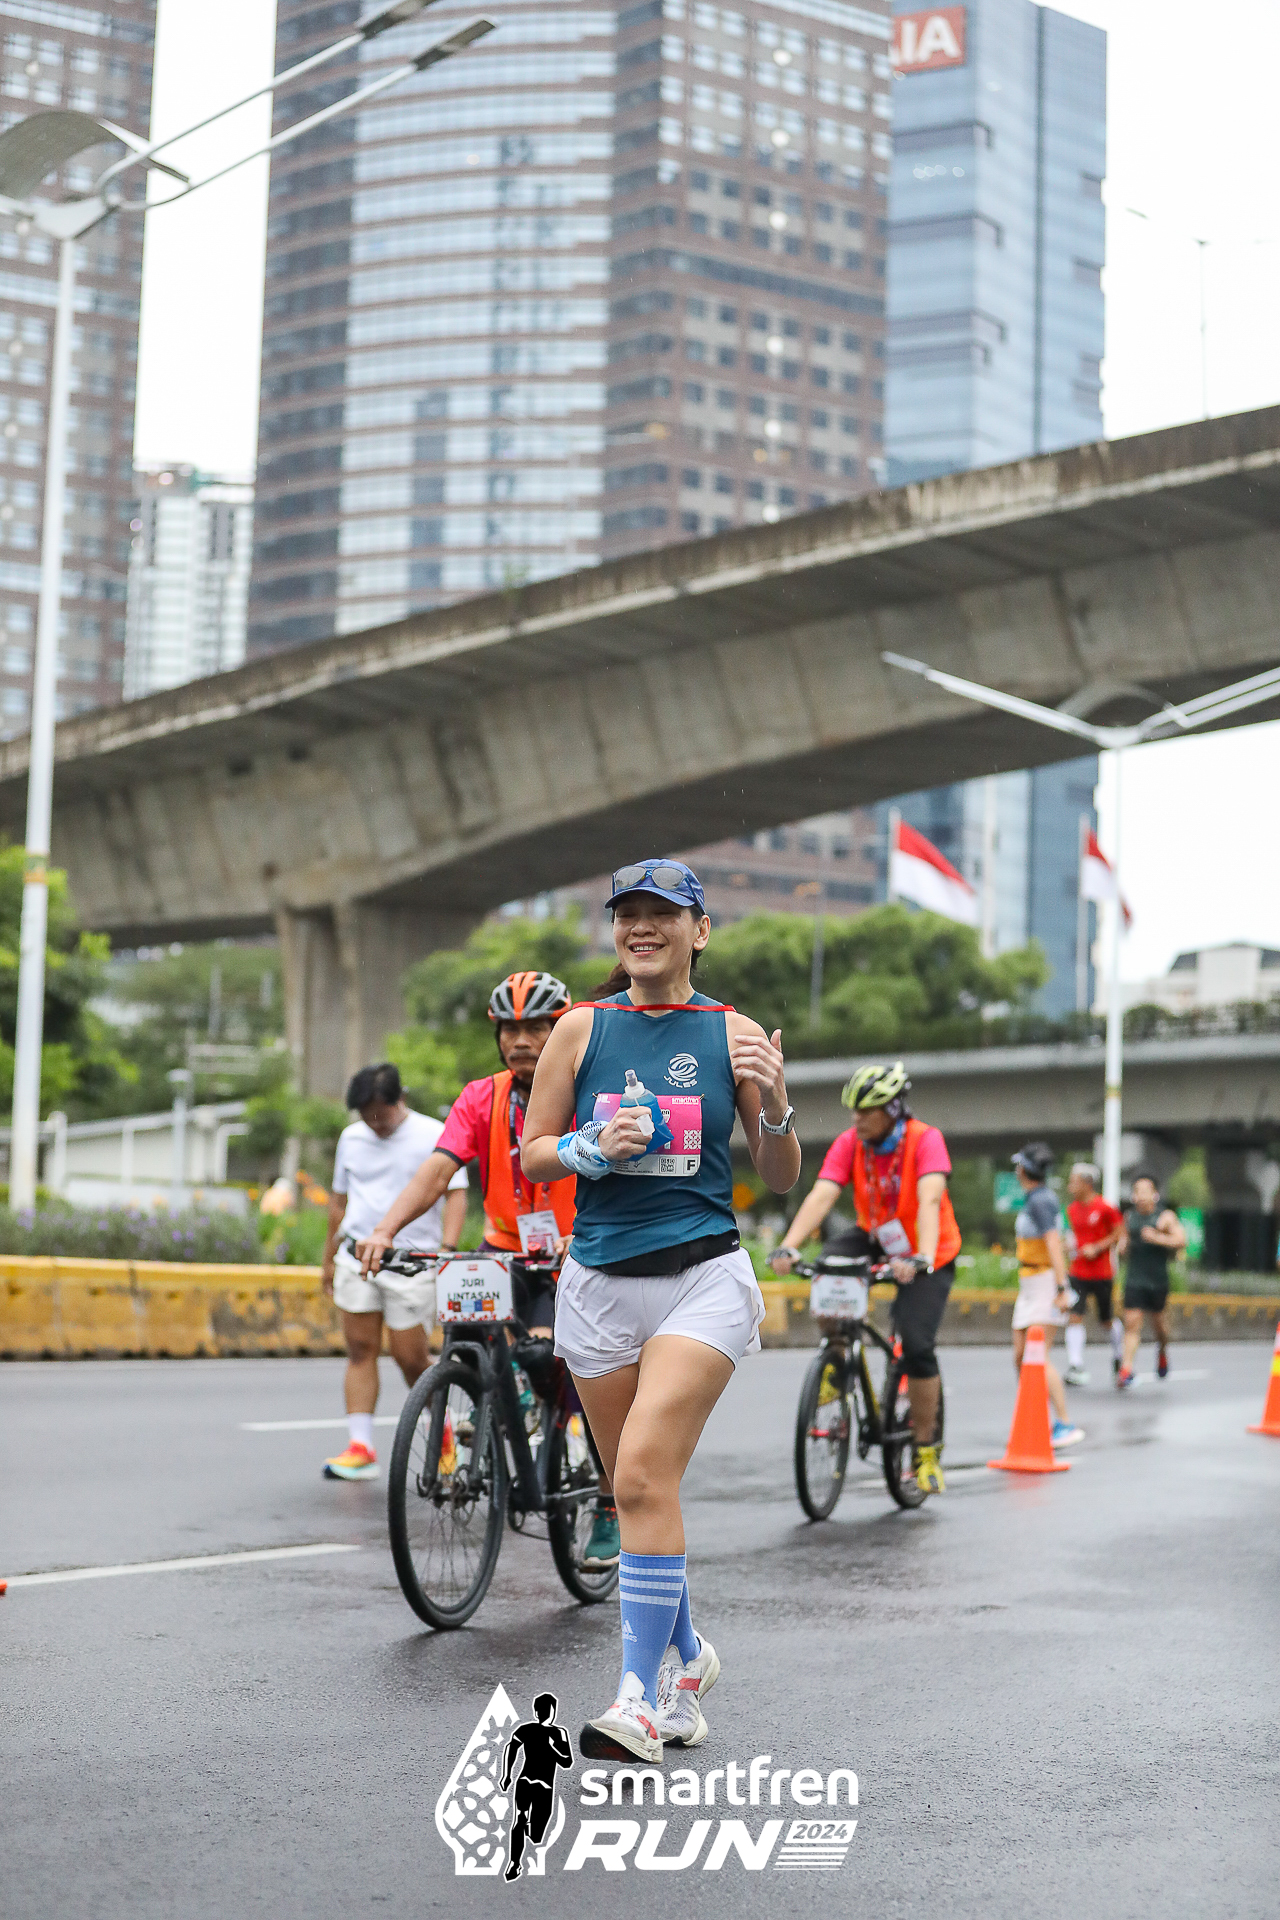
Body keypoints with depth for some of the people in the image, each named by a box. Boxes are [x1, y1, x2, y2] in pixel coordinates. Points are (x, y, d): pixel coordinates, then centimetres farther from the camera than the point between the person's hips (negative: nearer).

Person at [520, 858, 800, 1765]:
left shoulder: (733, 1033, 2)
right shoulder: (582, 1028, 5)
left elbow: (782, 1179, 5)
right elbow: (532, 1154, 7)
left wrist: (775, 1103, -14)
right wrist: (595, 1147, -12)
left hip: (703, 1277, -3)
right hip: (600, 1281, 3)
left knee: (644, 1474, -18)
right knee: (639, 1491, 10)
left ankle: (641, 1699, -13)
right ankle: (685, 1657, 33)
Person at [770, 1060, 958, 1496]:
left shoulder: (925, 1140, -23)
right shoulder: (849, 1144, -13)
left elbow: (929, 1200, -37)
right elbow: (821, 1196, -26)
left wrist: (922, 1258, -53)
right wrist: (789, 1247, -41)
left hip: (926, 1253, -3)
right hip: (876, 1239, 3)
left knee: (917, 1346, -17)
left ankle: (926, 1450, 0)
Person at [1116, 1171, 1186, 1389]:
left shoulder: (1165, 1216, -5)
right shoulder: (1130, 1216, 9)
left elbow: (1181, 1241, -11)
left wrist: (1158, 1238, -22)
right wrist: (1124, 1244, 2)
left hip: (1158, 1279, -2)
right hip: (1134, 1279, 2)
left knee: (1158, 1320, 12)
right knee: (1132, 1322, -9)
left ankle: (1163, 1353, 44)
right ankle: (1126, 1369, -14)